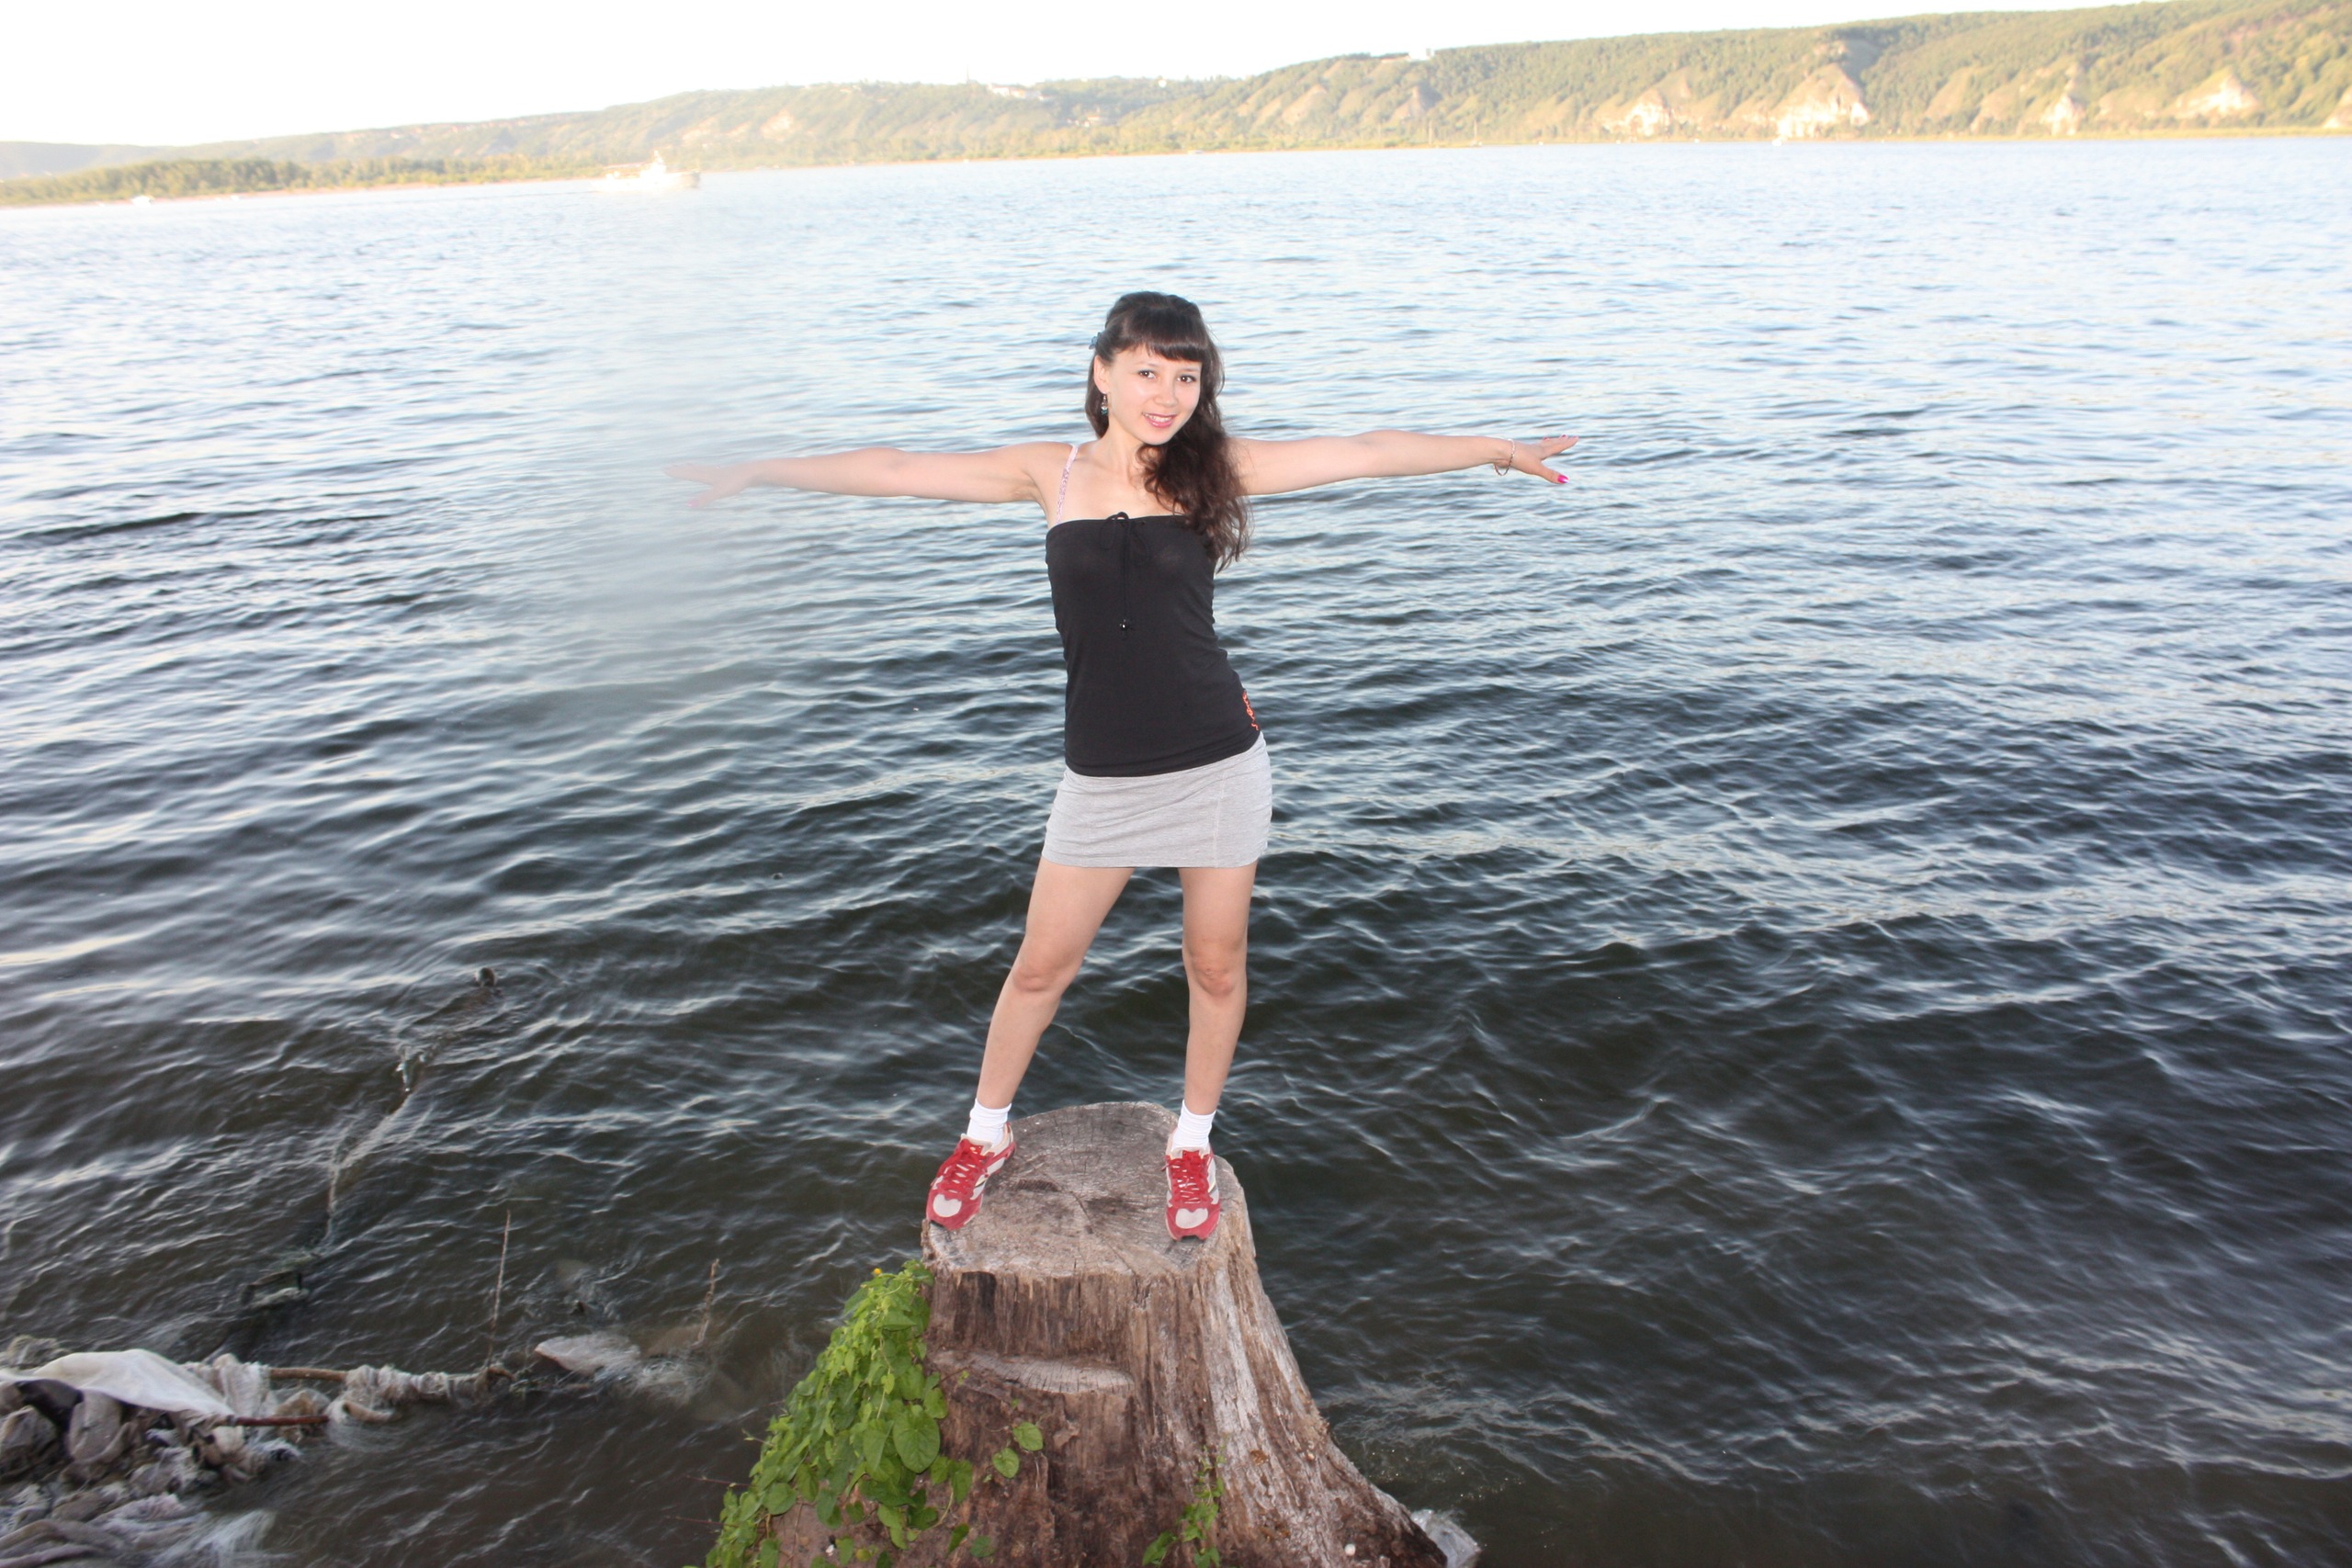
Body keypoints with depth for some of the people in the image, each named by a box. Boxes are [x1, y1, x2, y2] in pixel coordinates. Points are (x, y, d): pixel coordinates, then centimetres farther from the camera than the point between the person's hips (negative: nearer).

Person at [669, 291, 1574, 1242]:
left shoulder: (1214, 468, 0)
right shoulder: (1052, 474, 1)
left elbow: (1370, 452, 3)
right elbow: (895, 472, 4)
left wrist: (1498, 450, 6)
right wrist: (759, 473, 7)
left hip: (1218, 761, 0)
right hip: (1102, 774, 0)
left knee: (1217, 967, 12)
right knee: (1041, 966, 10)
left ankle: (1192, 1145, 36)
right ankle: (985, 1137, 34)